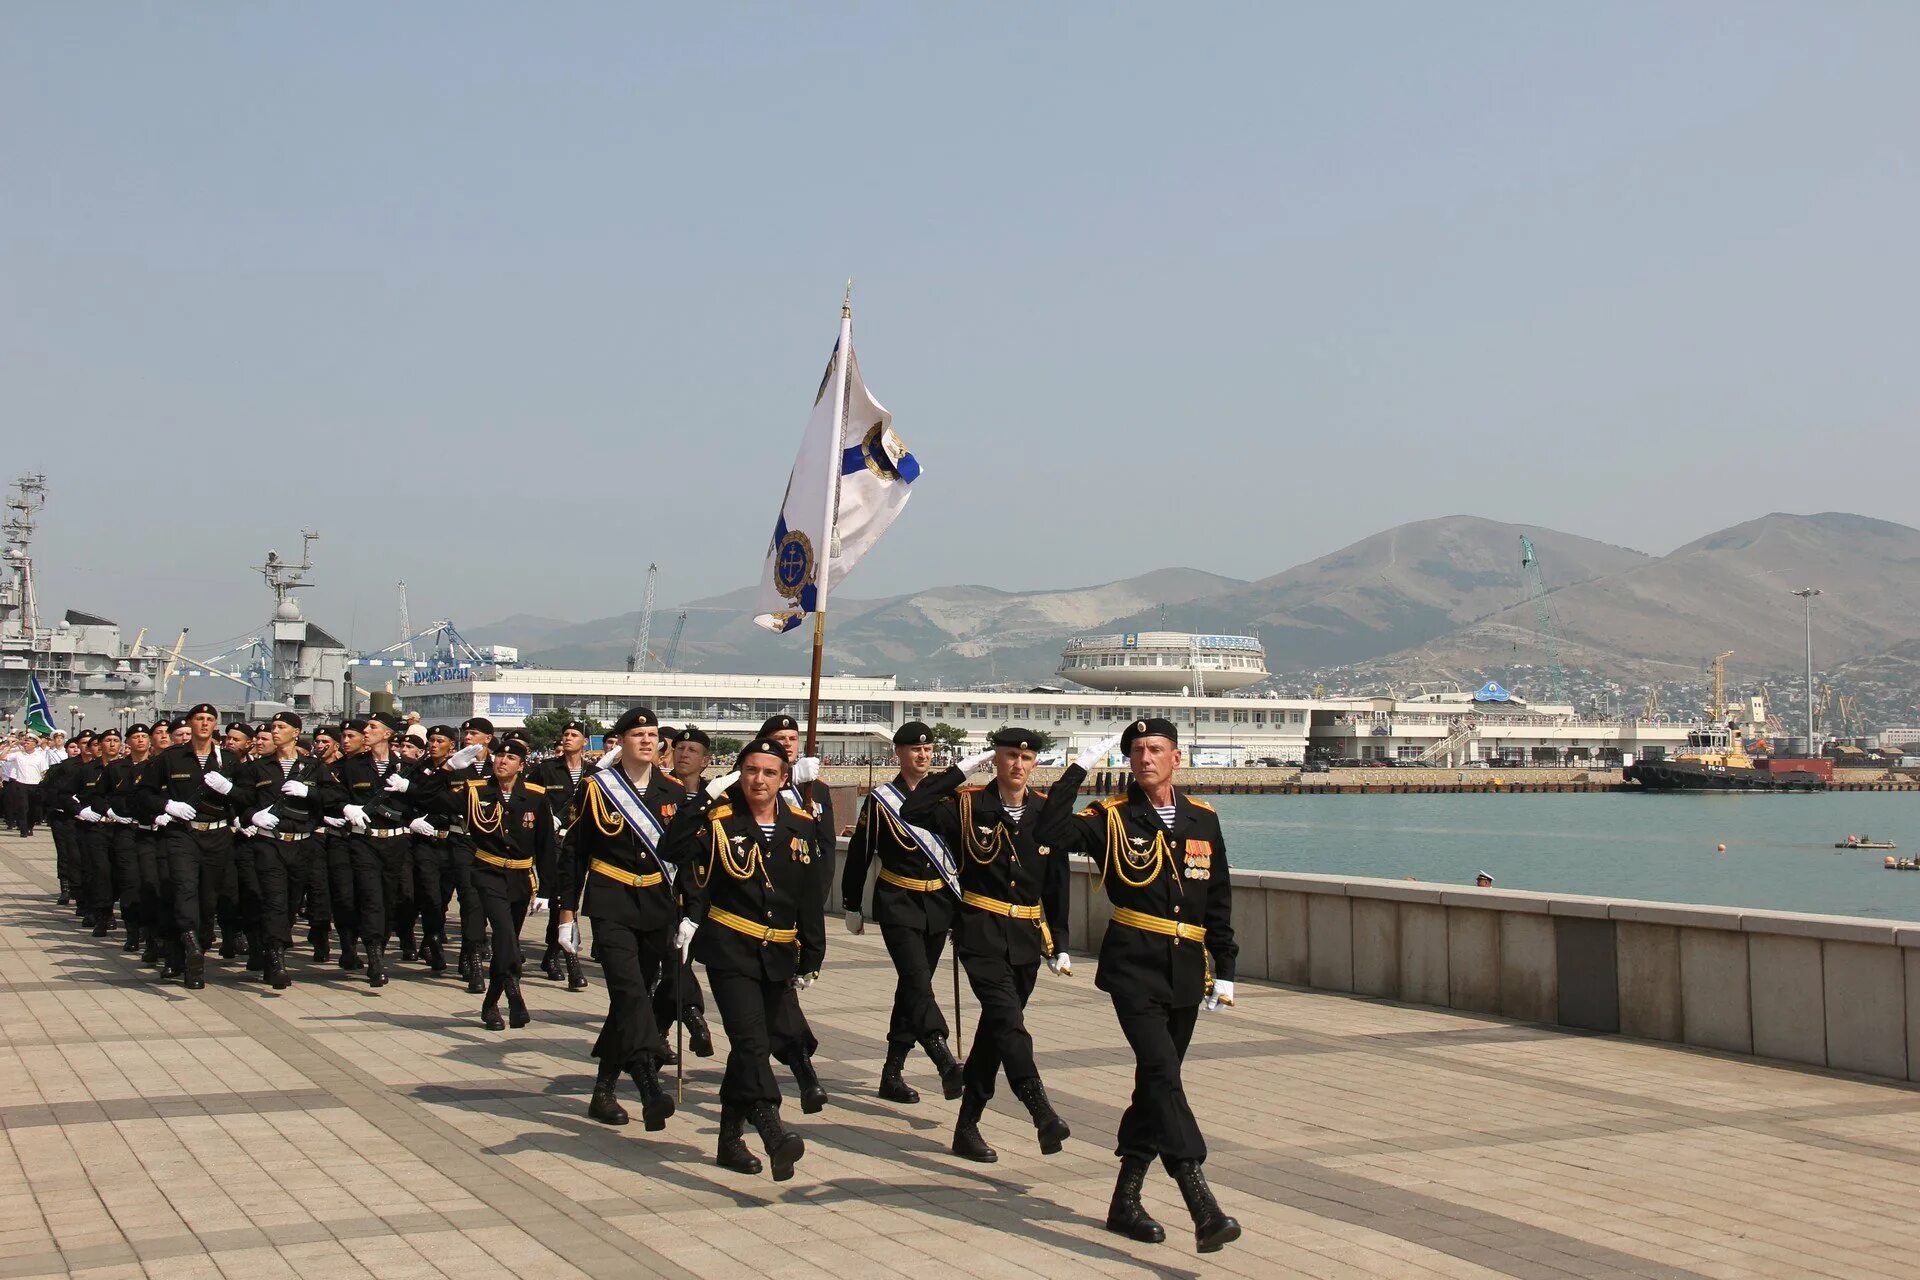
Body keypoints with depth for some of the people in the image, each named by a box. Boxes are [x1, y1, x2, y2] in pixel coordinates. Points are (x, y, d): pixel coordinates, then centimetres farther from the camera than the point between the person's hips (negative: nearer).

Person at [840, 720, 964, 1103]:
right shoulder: (880, 799, -5)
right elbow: (858, 855, 0)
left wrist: (961, 904, 14)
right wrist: (852, 906, 2)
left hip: (938, 903, 5)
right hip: (898, 903, -5)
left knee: (914, 987, 9)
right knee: (917, 981, -18)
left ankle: (892, 1074, 18)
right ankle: (947, 1064, -32)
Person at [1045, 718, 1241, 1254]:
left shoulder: (1202, 819, 10)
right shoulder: (1112, 817, -1)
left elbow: (1219, 899, 15)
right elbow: (1048, 834, -17)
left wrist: (1224, 970, 12)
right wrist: (1076, 772, -15)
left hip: (1186, 970, 5)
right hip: (1134, 967, -5)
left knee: (1157, 1083, 11)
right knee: (1162, 1074, -18)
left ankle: (1125, 1201, 23)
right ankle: (1202, 1206, -26)